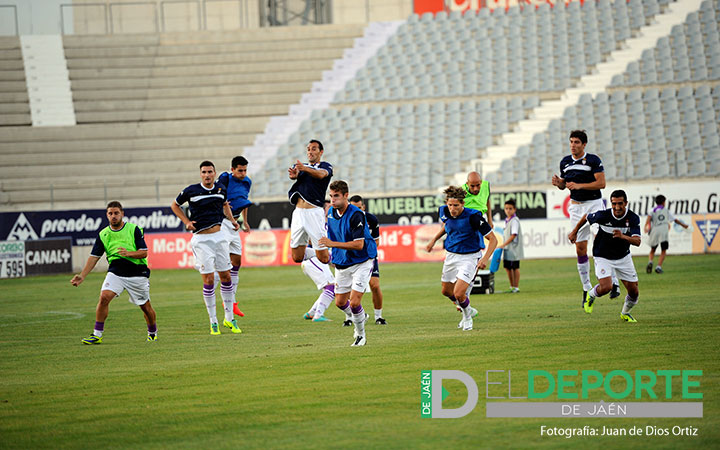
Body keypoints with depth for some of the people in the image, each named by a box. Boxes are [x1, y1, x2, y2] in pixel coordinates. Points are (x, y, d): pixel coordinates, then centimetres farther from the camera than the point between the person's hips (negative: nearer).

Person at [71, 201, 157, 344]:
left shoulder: (134, 229, -5)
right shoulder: (103, 234, 4)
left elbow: (144, 252, -7)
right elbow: (94, 257, 5)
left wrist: (128, 253, -26)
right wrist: (82, 275, -5)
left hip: (137, 273, -2)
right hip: (115, 272, 2)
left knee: (145, 306, 8)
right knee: (104, 297, -21)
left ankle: (152, 333, 35)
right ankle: (97, 335, -15)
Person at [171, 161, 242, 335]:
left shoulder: (221, 189, 4)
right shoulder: (191, 191, -8)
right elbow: (174, 205, 8)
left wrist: (232, 220, 13)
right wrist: (186, 221, -4)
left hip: (219, 236, 4)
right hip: (201, 239, -4)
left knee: (226, 276, 5)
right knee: (208, 280, -7)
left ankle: (229, 318, 17)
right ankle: (213, 322, 1)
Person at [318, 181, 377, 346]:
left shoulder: (356, 215, -24)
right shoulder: (331, 211, 0)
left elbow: (359, 244, -29)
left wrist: (333, 244, -31)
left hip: (361, 262, -7)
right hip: (341, 264, 7)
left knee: (354, 302, -15)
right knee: (340, 302, 11)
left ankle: (360, 335, 8)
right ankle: (360, 317, 41)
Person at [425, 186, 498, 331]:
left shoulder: (473, 216, -26)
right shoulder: (444, 212, -9)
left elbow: (493, 239, -21)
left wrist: (485, 259, -32)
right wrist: (434, 240, 18)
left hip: (469, 258, -6)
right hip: (451, 256, 6)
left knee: (458, 294, -17)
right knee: (446, 291, 18)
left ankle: (467, 315, 17)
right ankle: (468, 311, 46)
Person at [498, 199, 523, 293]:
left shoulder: (514, 220, -13)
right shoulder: (506, 220, 12)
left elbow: (513, 235, -19)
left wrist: (503, 245, -20)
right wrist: (503, 246, 13)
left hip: (514, 248, -8)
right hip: (507, 248, 8)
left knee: (515, 267, -2)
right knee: (507, 267, 12)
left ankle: (516, 287, 4)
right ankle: (512, 286, 23)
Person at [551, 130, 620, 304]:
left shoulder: (593, 160, -8)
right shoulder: (565, 162, 9)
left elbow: (601, 183, -13)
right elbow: (564, 184, 19)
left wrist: (579, 185, -21)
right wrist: (558, 183, -5)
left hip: (594, 203, -5)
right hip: (576, 206, 5)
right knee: (580, 248, 2)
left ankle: (613, 283, -9)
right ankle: (586, 288, 8)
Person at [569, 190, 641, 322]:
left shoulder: (633, 218, -18)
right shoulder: (603, 215, -22)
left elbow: (637, 241, -27)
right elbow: (586, 217, 0)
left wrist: (623, 236, -45)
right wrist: (574, 232, 10)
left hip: (623, 257, 3)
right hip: (603, 257, -3)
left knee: (634, 291, 1)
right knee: (606, 287, -24)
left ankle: (625, 313, 33)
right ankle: (591, 296, 12)